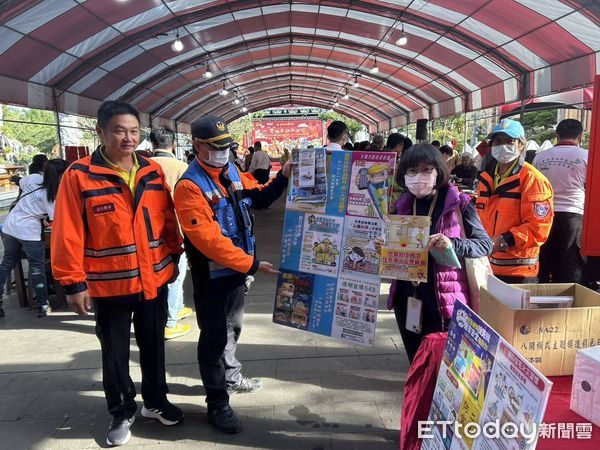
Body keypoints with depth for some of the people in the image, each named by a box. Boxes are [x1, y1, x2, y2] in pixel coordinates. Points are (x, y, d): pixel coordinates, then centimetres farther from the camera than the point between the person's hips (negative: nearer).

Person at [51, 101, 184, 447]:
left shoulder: (153, 171, 1)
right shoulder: (79, 176, -11)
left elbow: (168, 218, 8)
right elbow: (68, 234, -11)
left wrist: (173, 257, 9)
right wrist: (74, 282, -10)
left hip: (154, 279, 3)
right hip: (109, 285, -3)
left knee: (153, 346, 19)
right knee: (115, 354, 14)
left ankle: (156, 401, 40)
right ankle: (122, 412, 35)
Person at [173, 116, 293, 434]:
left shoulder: (233, 173, 5)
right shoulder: (189, 187, -20)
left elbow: (259, 198, 18)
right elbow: (208, 240, -27)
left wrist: (283, 177, 2)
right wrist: (251, 264, -28)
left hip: (237, 269, 8)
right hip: (211, 275, -8)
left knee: (232, 327, 24)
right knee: (214, 337, 5)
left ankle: (231, 376, 46)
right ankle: (217, 405, 20)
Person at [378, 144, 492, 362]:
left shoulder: (458, 203, -8)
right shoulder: (402, 206, 5)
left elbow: (486, 244, -8)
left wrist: (453, 244, -25)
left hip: (445, 299, -4)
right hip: (406, 298, 5)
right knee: (416, 361, 19)